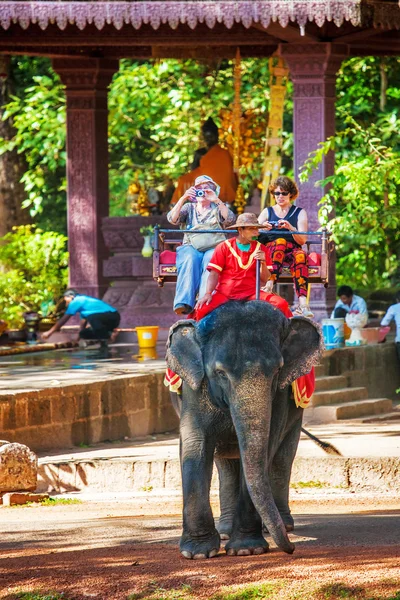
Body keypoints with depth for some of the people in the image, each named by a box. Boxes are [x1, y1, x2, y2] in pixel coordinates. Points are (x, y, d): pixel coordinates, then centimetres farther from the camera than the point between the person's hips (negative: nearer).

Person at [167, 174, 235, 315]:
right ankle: (185, 302, -51)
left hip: (215, 247, -1)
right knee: (190, 259, -36)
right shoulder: (189, 208, 24)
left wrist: (217, 200, -8)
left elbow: (230, 220, 1)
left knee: (210, 260, -37)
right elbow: (172, 219, 6)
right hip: (191, 247, 1)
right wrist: (183, 199, -6)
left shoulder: (218, 209, 22)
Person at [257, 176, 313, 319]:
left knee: (300, 255, -37)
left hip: (292, 250, 0)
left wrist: (291, 228, -15)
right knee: (280, 241, -36)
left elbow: (302, 240, 4)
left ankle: (303, 302, -58)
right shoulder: (267, 212, 20)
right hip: (269, 250, 0)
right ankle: (269, 286, -55)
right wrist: (262, 228, -17)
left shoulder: (299, 213, 16)